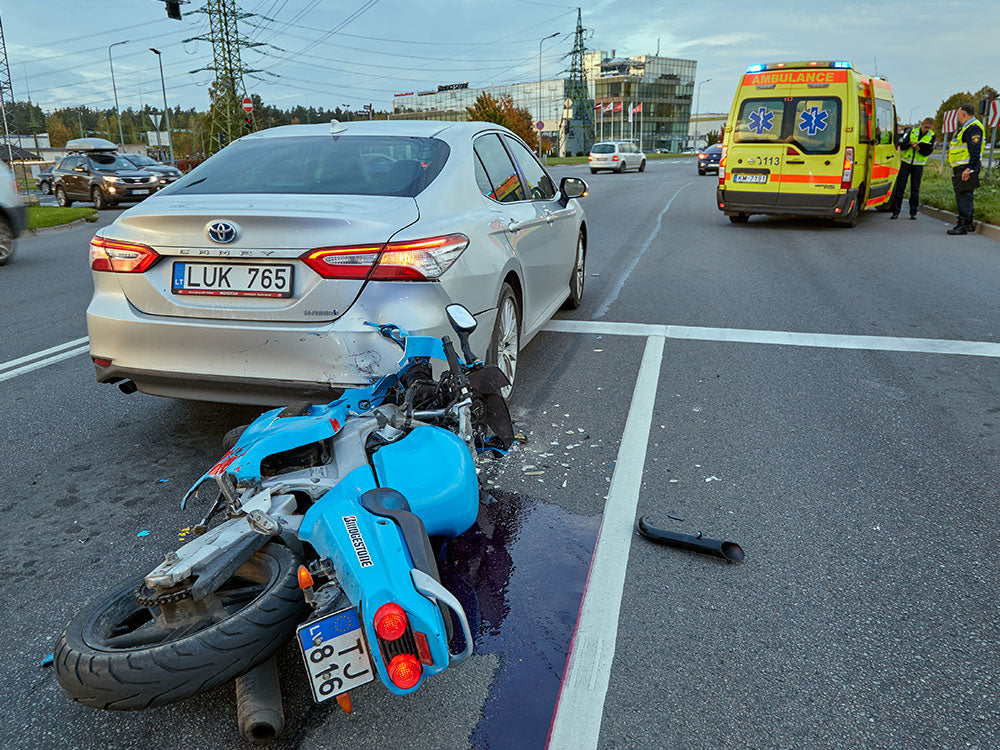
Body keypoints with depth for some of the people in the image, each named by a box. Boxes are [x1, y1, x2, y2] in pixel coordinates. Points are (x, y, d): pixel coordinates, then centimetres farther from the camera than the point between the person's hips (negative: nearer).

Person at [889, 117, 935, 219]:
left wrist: (919, 148, -24)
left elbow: (928, 152, -7)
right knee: (900, 187, -3)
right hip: (906, 162, 0)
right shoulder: (912, 131, 0)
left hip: (918, 165, 0)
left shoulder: (931, 135, 0)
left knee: (915, 189, 1)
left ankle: (913, 212, 7)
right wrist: (911, 143, -23)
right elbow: (902, 145, -4)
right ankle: (896, 211, 0)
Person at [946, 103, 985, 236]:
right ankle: (969, 223, 22)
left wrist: (969, 168, -27)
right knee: (963, 196, 14)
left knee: (964, 196, -12)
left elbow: (975, 151, -21)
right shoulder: (966, 128, 21)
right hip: (960, 168, 11)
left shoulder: (974, 128, -13)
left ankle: (963, 226, -14)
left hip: (966, 168, -11)